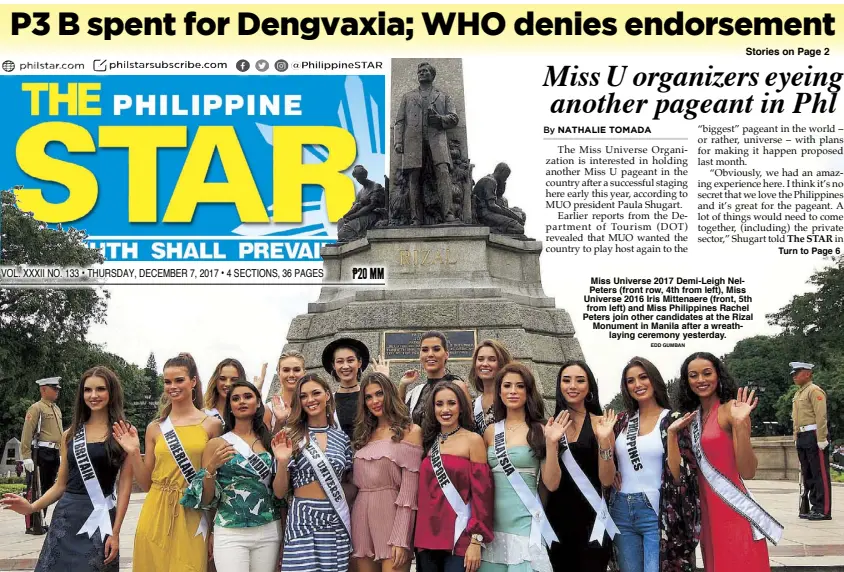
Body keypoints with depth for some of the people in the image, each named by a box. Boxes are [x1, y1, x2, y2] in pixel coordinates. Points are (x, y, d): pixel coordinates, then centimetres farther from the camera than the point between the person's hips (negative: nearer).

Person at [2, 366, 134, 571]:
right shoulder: (70, 435, 10)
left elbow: (125, 486, -5)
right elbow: (61, 484, 14)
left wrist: (115, 532, -10)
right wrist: (32, 507, -2)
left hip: (100, 519, -3)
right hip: (65, 518, 3)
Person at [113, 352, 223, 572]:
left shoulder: (211, 424, 1)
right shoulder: (155, 428, 7)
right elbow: (146, 484, 10)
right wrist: (134, 453, -3)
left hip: (191, 519, -2)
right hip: (156, 518, 2)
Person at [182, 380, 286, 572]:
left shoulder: (269, 442, 6)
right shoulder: (217, 444, 0)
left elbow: (279, 492, 4)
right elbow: (206, 500, -1)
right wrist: (211, 468, -16)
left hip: (268, 533, 3)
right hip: (230, 534, -2)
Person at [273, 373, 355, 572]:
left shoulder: (341, 437, 7)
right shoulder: (291, 437, -1)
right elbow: (280, 492, -2)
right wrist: (282, 462, -17)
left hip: (337, 521, 3)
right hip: (303, 520, -3)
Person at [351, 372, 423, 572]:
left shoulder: (410, 431, -2)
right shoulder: (364, 434, 15)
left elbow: (409, 489, -9)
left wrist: (401, 539, -16)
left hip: (392, 516, -5)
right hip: (362, 516, 6)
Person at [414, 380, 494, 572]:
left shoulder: (473, 440, -3)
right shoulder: (429, 441, 12)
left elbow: (482, 492, -8)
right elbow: (424, 492, 13)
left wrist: (477, 540, -13)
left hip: (459, 537, -5)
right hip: (427, 536, 5)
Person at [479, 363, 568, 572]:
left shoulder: (539, 430, -2)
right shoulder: (491, 431, 7)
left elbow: (552, 484, -7)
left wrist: (551, 443, -17)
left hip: (525, 524, -3)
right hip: (493, 523, 4)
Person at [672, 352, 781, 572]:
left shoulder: (731, 408, -8)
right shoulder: (692, 417, 11)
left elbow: (748, 472, -16)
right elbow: (677, 474, 2)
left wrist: (740, 424, -27)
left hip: (734, 515, -7)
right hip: (707, 514, 7)